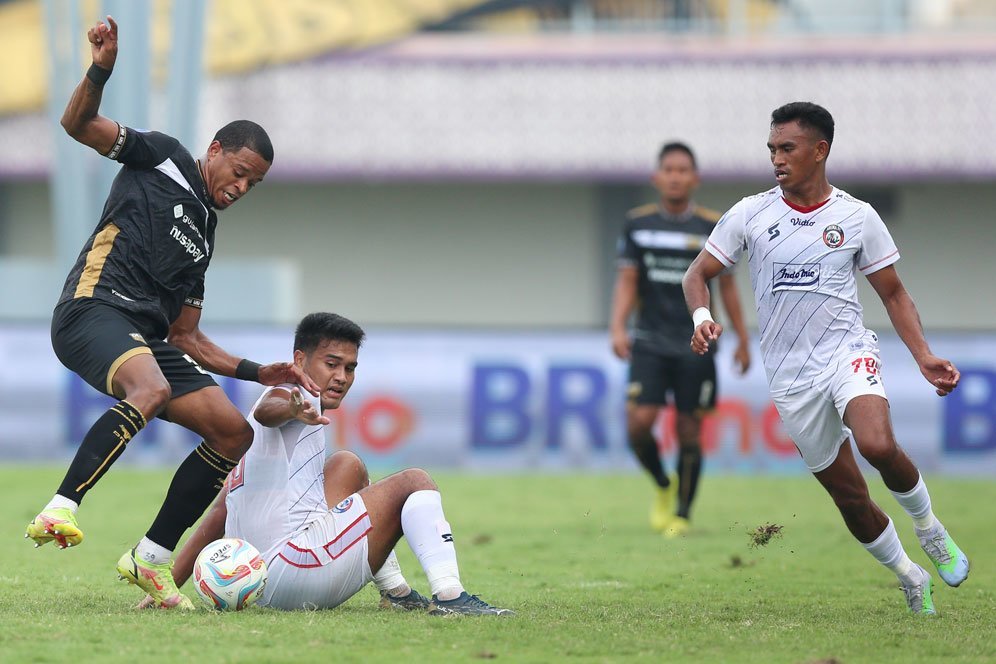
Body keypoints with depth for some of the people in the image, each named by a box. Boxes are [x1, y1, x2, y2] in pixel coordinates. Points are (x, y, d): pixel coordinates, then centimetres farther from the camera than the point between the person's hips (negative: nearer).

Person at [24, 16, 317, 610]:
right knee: (152, 389, -38)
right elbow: (80, 124, 1)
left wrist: (259, 373, 20)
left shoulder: (203, 237, 29)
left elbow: (186, 337, 29)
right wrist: (102, 71, -17)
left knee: (234, 432, 1)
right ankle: (60, 510, -41)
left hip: (147, 336, 8)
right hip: (95, 309, -8)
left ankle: (151, 559, 3)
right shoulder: (162, 159, 12)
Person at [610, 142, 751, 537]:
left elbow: (726, 286, 9)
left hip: (695, 346, -1)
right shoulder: (638, 224, 5)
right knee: (638, 423, -12)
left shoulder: (712, 227, 2)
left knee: (689, 431, -1)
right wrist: (618, 327, -10)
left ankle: (682, 515, 12)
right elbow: (627, 280, 5)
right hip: (650, 342, 1)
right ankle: (663, 486, 16)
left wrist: (742, 341, 10)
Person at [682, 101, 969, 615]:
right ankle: (911, 580, 26)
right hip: (790, 375, 2)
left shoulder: (858, 217, 0)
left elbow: (894, 294, 7)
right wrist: (702, 317, -17)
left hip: (848, 350, -2)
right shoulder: (750, 214, 1)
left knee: (877, 444, -31)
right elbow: (698, 273, 5)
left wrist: (924, 358, -5)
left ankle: (929, 529, -4)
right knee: (848, 494, 4)